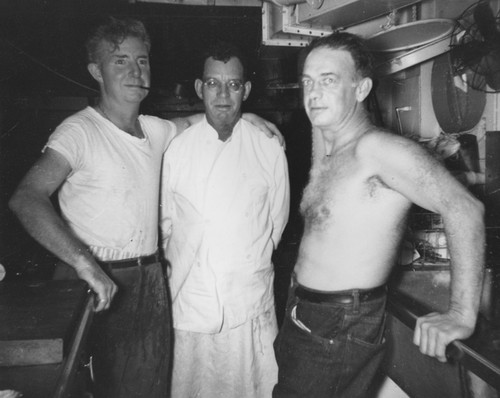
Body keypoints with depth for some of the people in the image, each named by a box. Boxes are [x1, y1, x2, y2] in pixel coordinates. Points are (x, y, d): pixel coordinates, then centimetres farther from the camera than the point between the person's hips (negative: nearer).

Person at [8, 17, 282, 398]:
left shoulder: (156, 130, 7)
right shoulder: (79, 130, -13)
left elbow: (200, 118, 27)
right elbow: (26, 198, -26)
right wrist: (85, 264, -33)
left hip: (151, 281, 6)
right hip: (96, 282, -5)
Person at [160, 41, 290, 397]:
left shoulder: (269, 149, -5)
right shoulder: (177, 149, -4)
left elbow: (277, 221, 5)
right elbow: (166, 221, 6)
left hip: (251, 306, 0)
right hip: (190, 302, 1)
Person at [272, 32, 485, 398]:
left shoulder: (377, 148, -19)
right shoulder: (323, 140, 6)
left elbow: (463, 207, -26)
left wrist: (463, 316, -26)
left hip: (341, 330, -8)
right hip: (301, 316, 8)